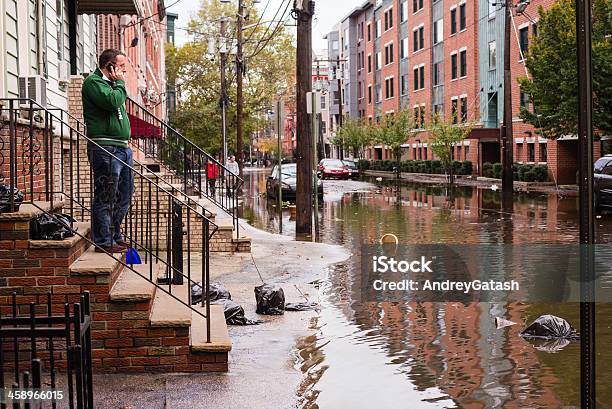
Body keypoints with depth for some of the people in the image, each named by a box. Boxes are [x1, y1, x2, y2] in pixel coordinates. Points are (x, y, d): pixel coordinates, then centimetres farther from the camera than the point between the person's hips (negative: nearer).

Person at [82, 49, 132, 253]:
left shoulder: (110, 83, 23)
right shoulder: (93, 82, -7)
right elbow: (112, 102, -22)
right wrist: (120, 83, -7)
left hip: (122, 147, 10)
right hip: (105, 148, -10)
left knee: (124, 195, 15)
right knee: (106, 197, -7)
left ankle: (115, 236, 27)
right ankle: (103, 242, -1)